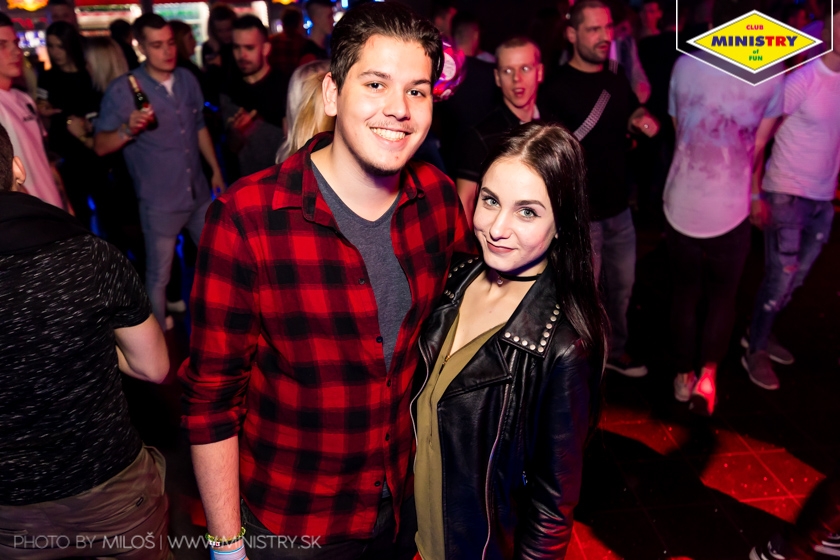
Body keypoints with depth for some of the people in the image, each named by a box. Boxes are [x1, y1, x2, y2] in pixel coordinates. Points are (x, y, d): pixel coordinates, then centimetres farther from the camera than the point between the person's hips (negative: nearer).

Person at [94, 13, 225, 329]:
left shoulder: (187, 79, 3)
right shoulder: (122, 90, -13)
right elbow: (100, 146, -12)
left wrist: (216, 170, 16)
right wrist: (127, 129, -31)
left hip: (199, 194, 6)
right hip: (160, 203, -5)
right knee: (159, 276, 5)